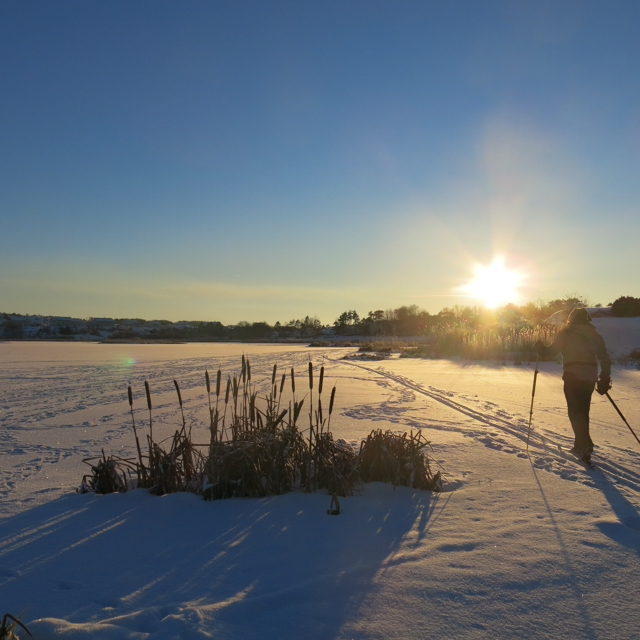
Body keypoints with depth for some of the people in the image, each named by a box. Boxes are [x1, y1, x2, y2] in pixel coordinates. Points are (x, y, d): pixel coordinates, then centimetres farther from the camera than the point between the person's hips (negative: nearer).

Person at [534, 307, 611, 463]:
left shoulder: (567, 332, 1)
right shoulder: (595, 335, 15)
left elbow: (552, 350, -5)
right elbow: (605, 359, 13)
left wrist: (540, 349, 14)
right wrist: (605, 380, 18)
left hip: (573, 376, -5)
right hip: (590, 377, 5)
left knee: (575, 411, -4)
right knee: (583, 411, 15)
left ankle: (585, 444, -18)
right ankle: (581, 445, 22)